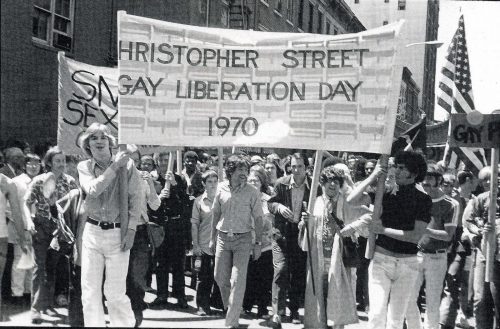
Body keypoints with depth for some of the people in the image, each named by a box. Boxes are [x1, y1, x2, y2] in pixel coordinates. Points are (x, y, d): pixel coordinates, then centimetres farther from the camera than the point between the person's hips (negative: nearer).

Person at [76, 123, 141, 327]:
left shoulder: (127, 164, -3)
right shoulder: (84, 167, 4)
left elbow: (135, 199, -2)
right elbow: (93, 190, -14)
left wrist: (131, 230, -8)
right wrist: (114, 166, -15)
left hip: (118, 233, -2)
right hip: (92, 231, 3)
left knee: (115, 292, -1)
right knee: (89, 291, 4)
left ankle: (126, 324, 18)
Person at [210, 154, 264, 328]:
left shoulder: (252, 192, -7)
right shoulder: (221, 189, 2)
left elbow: (258, 218, -3)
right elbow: (216, 214, 11)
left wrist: (258, 243, -6)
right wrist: (212, 238, 12)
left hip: (243, 239, -3)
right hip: (223, 237, 3)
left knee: (237, 281, -7)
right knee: (220, 277, 9)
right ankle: (229, 306, 37)